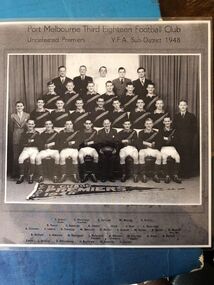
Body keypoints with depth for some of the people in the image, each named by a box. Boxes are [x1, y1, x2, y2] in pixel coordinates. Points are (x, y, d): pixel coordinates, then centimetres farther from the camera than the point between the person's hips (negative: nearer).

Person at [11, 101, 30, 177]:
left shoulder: (27, 115, 7)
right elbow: (12, 127, 11)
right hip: (16, 137, 0)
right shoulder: (13, 116, 9)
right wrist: (15, 133, 2)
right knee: (16, 155, 0)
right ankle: (15, 172, 7)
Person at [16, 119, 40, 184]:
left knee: (32, 158, -34)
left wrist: (27, 143, -1)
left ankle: (31, 176, -25)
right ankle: (21, 176, -20)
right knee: (20, 158, -29)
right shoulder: (24, 134, 17)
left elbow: (37, 143, 0)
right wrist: (30, 142, -5)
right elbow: (21, 144, 7)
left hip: (34, 149, -2)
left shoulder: (36, 133, 11)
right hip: (25, 150, 2)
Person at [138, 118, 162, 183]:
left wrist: (145, 143, -5)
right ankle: (143, 175, -28)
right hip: (144, 149, -1)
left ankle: (156, 175, -24)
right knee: (141, 155, -36)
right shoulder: (141, 133, 7)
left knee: (159, 155, -31)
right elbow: (139, 145, -3)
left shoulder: (155, 133, 10)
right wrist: (150, 144, -8)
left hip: (153, 149, 1)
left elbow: (158, 145, 2)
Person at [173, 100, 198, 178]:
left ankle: (188, 173, 9)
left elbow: (194, 130, 1)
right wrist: (175, 139, -1)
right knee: (180, 157, -1)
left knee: (189, 157, -1)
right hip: (179, 141, 2)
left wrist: (194, 141, -6)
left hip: (189, 141, -2)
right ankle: (181, 172, 10)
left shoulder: (191, 116, 5)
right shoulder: (176, 116, 12)